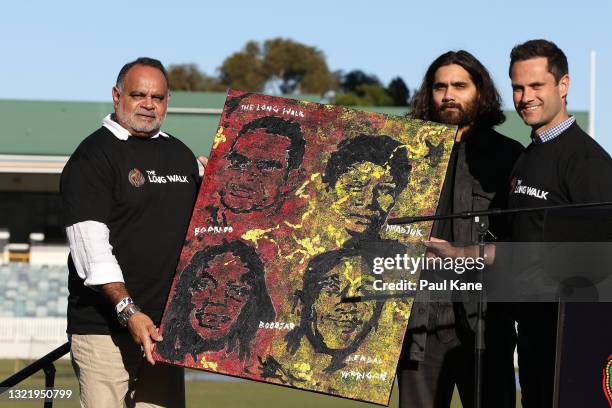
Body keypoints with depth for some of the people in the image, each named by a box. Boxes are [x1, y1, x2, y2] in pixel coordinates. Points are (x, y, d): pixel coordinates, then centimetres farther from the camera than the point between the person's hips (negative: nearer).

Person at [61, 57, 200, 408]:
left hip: (163, 326, 6)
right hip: (105, 326, -6)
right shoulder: (93, 157, -5)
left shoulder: (182, 156, 17)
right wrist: (129, 312, -23)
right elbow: (91, 243, -15)